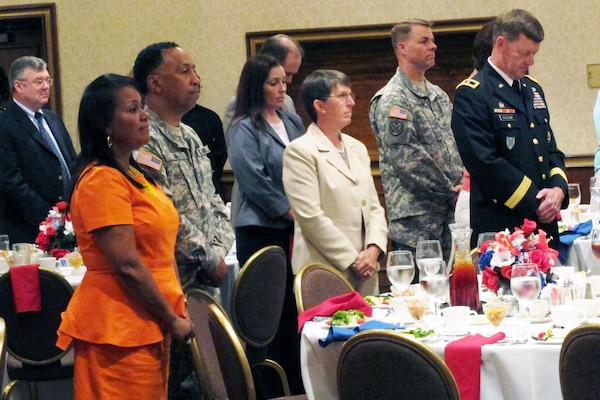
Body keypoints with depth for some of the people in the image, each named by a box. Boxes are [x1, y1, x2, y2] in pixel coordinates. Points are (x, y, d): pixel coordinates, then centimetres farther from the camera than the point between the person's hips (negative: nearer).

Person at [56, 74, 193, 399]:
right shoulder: (102, 180, -15)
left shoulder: (136, 174, 15)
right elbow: (127, 265, -19)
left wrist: (177, 312, 8)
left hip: (149, 328, 9)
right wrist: (173, 320, -12)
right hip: (119, 331, -9)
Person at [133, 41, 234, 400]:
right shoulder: (143, 141, -15)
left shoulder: (191, 139, 16)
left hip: (204, 284, 9)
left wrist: (220, 249, 2)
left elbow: (214, 204, 20)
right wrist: (210, 260, -12)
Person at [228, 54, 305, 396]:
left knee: (297, 307, 4)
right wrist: (294, 213, -11)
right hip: (263, 231, -6)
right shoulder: (244, 129, -5)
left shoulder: (293, 123, 15)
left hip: (294, 230, 6)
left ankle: (299, 384, 10)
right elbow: (256, 181, -13)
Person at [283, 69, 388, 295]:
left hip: (365, 270, 7)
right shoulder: (300, 152, -6)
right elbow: (310, 216, -13)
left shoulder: (357, 149, 17)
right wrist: (352, 259, -12)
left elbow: (374, 207, 15)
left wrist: (374, 248, -4)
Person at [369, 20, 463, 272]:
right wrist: (449, 191, -11)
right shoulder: (391, 100, -9)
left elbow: (455, 145, 21)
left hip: (448, 214, 8)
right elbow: (406, 158, -17)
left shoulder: (438, 96, 18)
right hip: (416, 219, -8)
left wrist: (462, 183, 3)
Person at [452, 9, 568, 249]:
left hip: (545, 224, 7)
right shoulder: (471, 94, -9)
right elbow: (485, 163, -16)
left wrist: (558, 187, -2)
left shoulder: (533, 90, 17)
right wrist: (534, 203, -14)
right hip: (500, 227, -7)